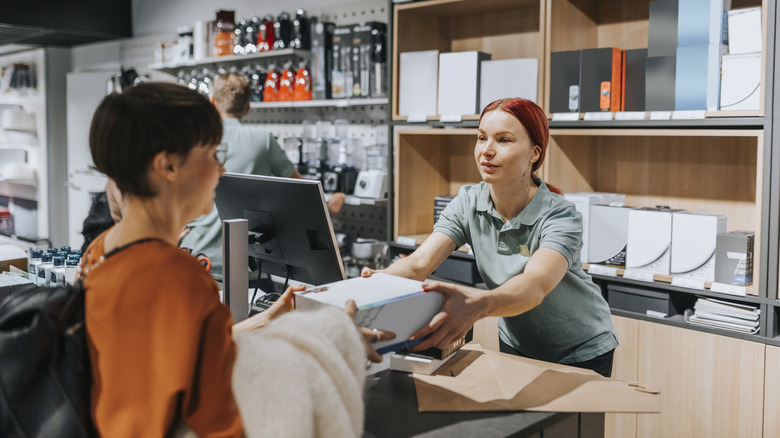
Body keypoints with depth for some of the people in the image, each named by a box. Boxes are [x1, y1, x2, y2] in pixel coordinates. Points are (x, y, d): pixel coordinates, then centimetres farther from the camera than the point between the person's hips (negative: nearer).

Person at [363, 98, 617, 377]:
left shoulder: (561, 216, -27)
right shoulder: (468, 203, -13)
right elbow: (419, 262, -25)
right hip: (515, 347, 4)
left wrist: (477, 305, -67)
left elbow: (534, 285, -46)